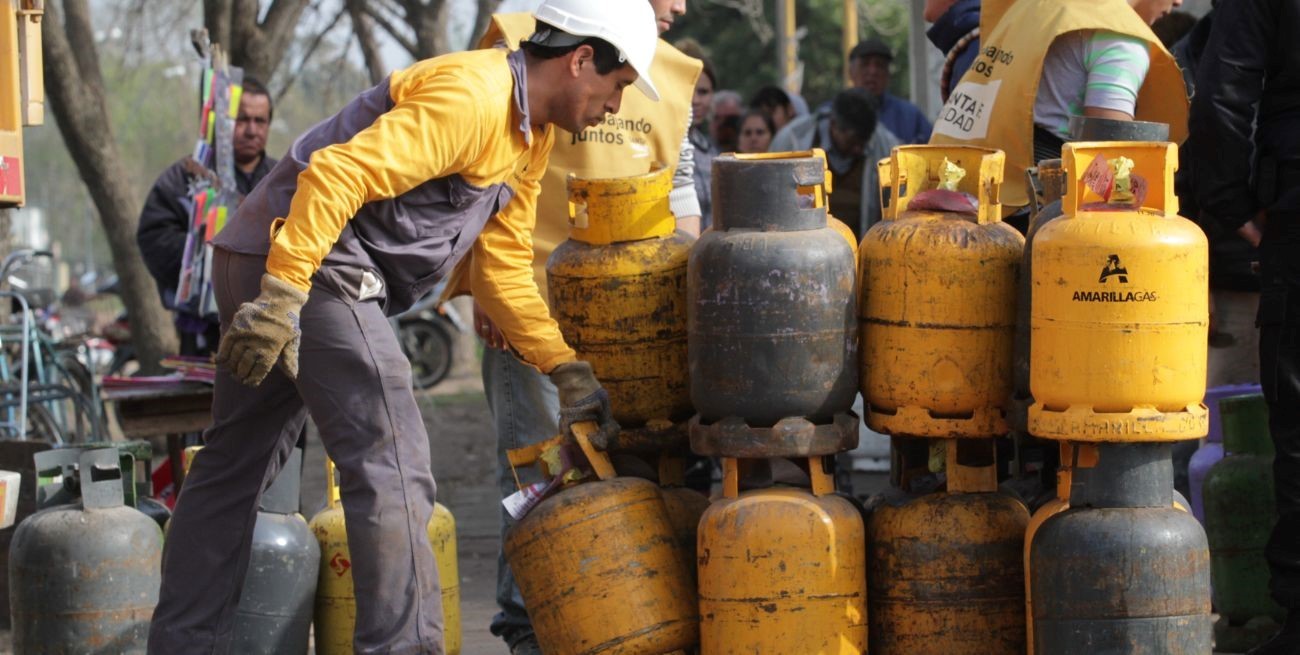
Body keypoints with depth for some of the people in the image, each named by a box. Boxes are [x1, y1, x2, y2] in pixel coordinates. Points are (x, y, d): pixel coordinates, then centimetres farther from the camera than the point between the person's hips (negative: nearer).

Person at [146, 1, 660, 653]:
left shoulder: (531, 135, 15)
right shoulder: (472, 98, -18)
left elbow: (500, 267, 20)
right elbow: (338, 174, -26)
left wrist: (567, 370, 16)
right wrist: (282, 297, -29)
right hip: (304, 260, -11)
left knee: (233, 468, 15)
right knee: (391, 470, -12)